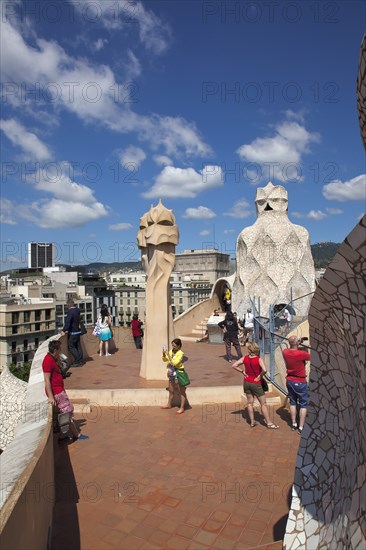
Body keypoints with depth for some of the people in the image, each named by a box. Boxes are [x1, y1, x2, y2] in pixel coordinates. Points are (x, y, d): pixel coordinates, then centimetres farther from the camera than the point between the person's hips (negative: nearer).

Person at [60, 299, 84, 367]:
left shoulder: (70, 311, -19)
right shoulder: (77, 310, 7)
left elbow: (68, 322, -25)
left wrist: (64, 331, -26)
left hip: (72, 332, -8)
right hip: (78, 331, 8)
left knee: (71, 347, -1)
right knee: (78, 346, 12)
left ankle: (77, 361, -3)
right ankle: (80, 361, 16)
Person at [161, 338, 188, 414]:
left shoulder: (180, 353, -18)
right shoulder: (171, 351, 1)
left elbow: (175, 363, -28)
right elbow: (165, 360, 9)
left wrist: (168, 354, -29)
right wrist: (164, 354, -11)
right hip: (172, 373, 7)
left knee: (182, 392, 4)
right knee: (171, 391, 21)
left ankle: (182, 408, 11)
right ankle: (169, 405, 37)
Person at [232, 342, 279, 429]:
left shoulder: (245, 358, -7)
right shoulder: (259, 359, -19)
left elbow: (234, 365, -6)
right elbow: (264, 370, -34)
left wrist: (242, 371, 0)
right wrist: (260, 376, -16)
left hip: (247, 383, 4)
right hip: (256, 384, -4)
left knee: (250, 403, 17)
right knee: (263, 404, 9)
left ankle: (252, 422, 27)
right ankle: (269, 423, 17)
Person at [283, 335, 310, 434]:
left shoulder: (285, 352, -9)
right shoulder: (301, 354, -27)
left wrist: (298, 346, 11)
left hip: (289, 381, 6)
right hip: (300, 382, -5)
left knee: (292, 402, 19)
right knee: (303, 405, 8)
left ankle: (294, 424, 27)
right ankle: (301, 427, 10)